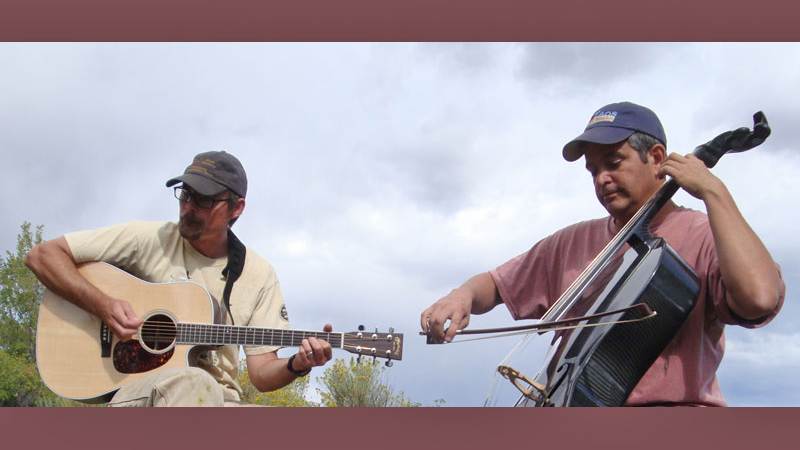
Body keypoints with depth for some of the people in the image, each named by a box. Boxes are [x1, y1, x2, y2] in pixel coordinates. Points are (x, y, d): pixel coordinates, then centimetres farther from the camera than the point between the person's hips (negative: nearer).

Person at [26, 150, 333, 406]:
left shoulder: (259, 275, 6)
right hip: (136, 388, -2)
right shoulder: (150, 239, 0)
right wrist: (103, 306, -14)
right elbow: (42, 255, 1)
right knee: (192, 381, -38)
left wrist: (296, 365, -18)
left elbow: (261, 373, 4)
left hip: (218, 399, 2)